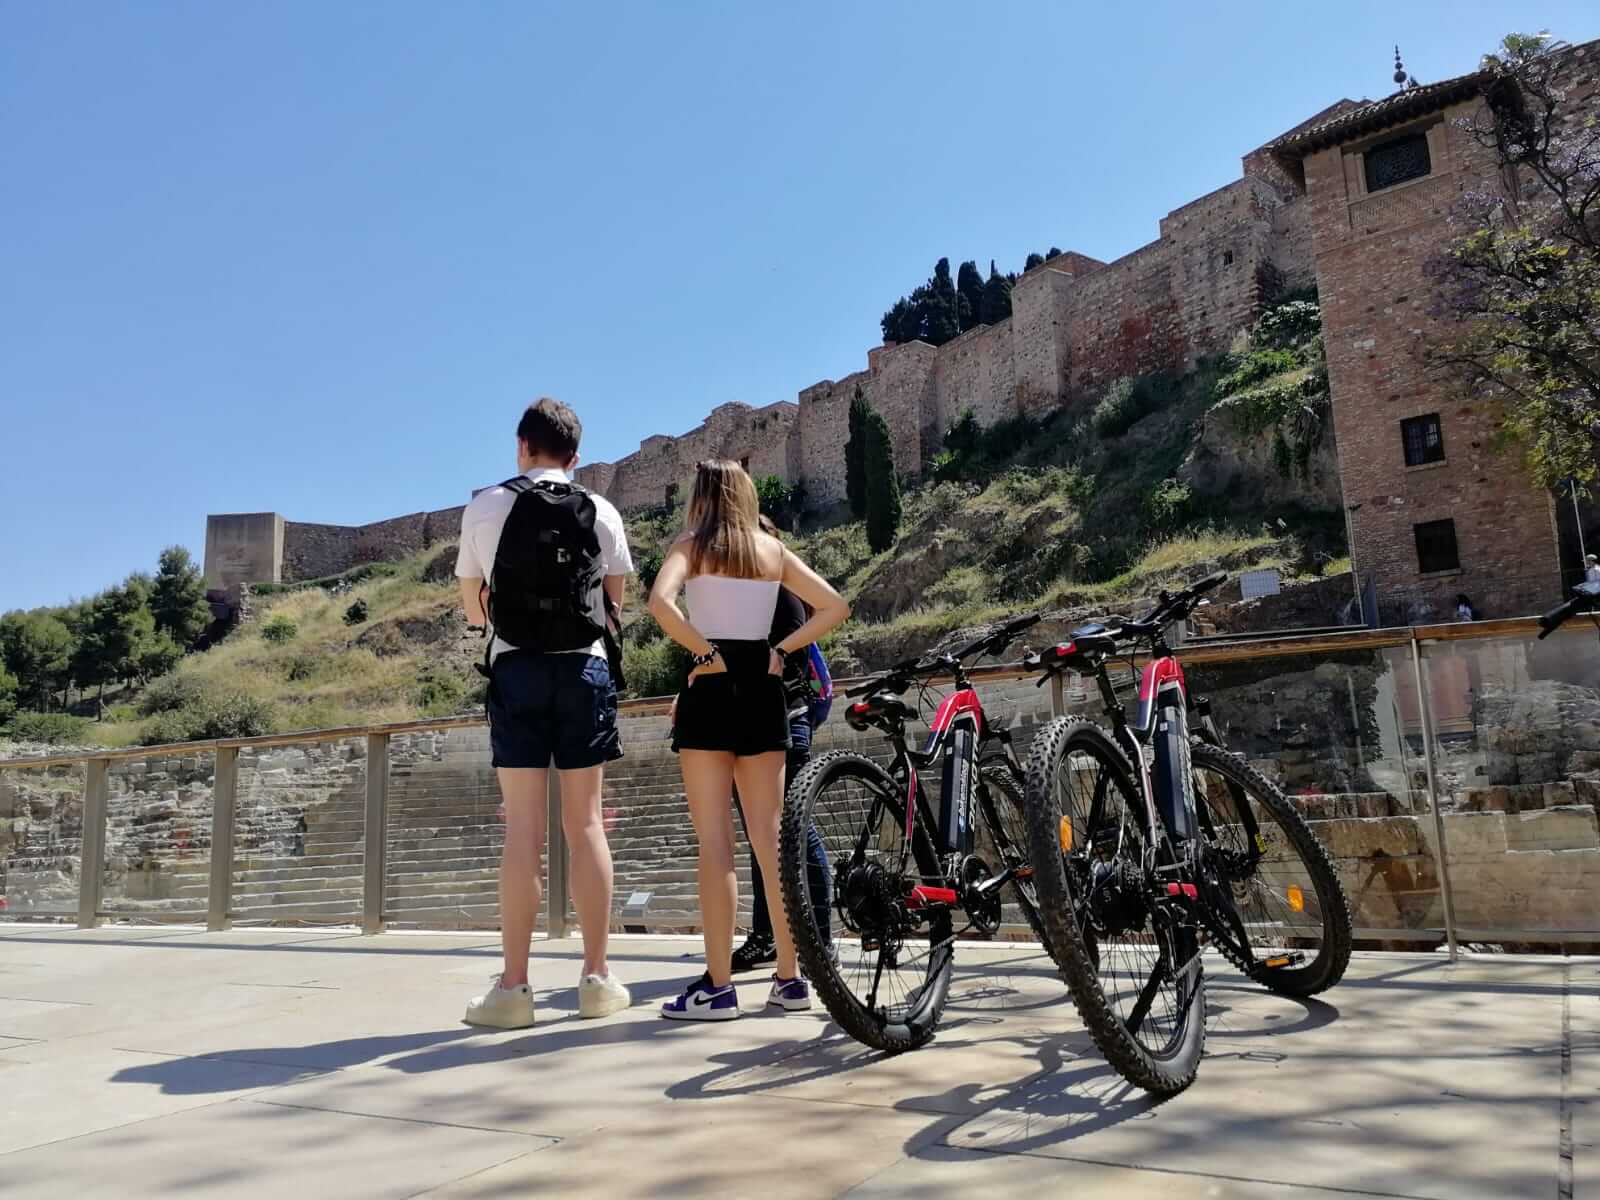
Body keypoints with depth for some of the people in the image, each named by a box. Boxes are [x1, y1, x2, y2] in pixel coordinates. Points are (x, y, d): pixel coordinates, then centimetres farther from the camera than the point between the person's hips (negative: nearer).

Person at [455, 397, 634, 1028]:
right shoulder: (599, 512, 6)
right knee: (585, 822, 4)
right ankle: (597, 977, 9)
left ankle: (513, 986, 1)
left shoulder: (486, 507, 4)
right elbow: (614, 603, 8)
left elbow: (474, 608, 10)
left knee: (523, 826, -1)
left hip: (516, 669, -1)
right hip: (584, 668, 1)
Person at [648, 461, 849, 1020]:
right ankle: (790, 978, 14)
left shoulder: (690, 545, 0)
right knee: (771, 839, 9)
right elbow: (835, 606, 10)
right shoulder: (773, 548, 11)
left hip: (712, 688, -4)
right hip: (763, 687, 4)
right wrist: (782, 650, 6)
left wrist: (705, 653, -10)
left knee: (715, 843, -1)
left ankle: (718, 986, 1)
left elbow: (660, 602, -20)